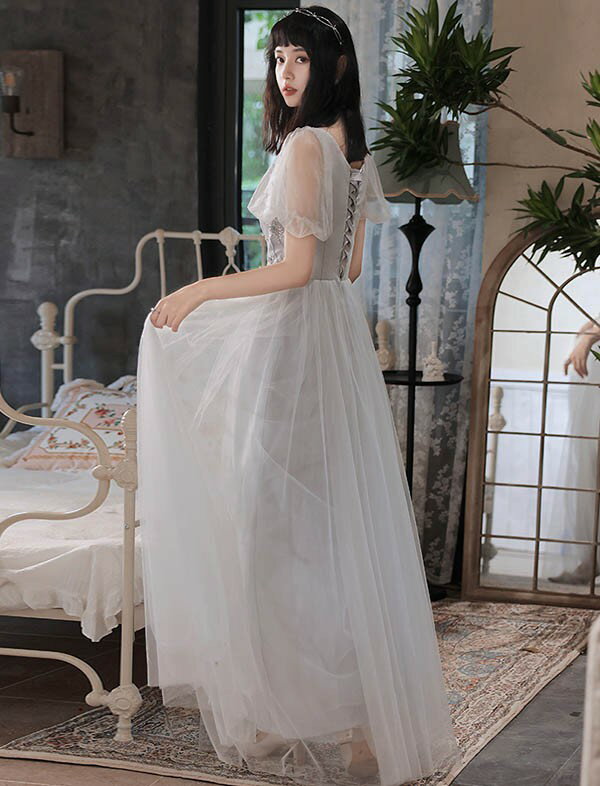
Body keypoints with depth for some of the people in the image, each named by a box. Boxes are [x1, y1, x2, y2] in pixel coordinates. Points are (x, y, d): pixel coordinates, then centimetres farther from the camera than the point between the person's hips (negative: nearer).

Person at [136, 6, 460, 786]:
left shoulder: (304, 145, -16)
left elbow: (298, 267, -21)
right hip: (338, 333, 9)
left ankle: (294, 709, 4)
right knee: (333, 517, 13)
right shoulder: (353, 146, 12)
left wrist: (199, 291, -14)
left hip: (292, 341, -9)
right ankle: (361, 702, 22)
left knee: (277, 522, -2)